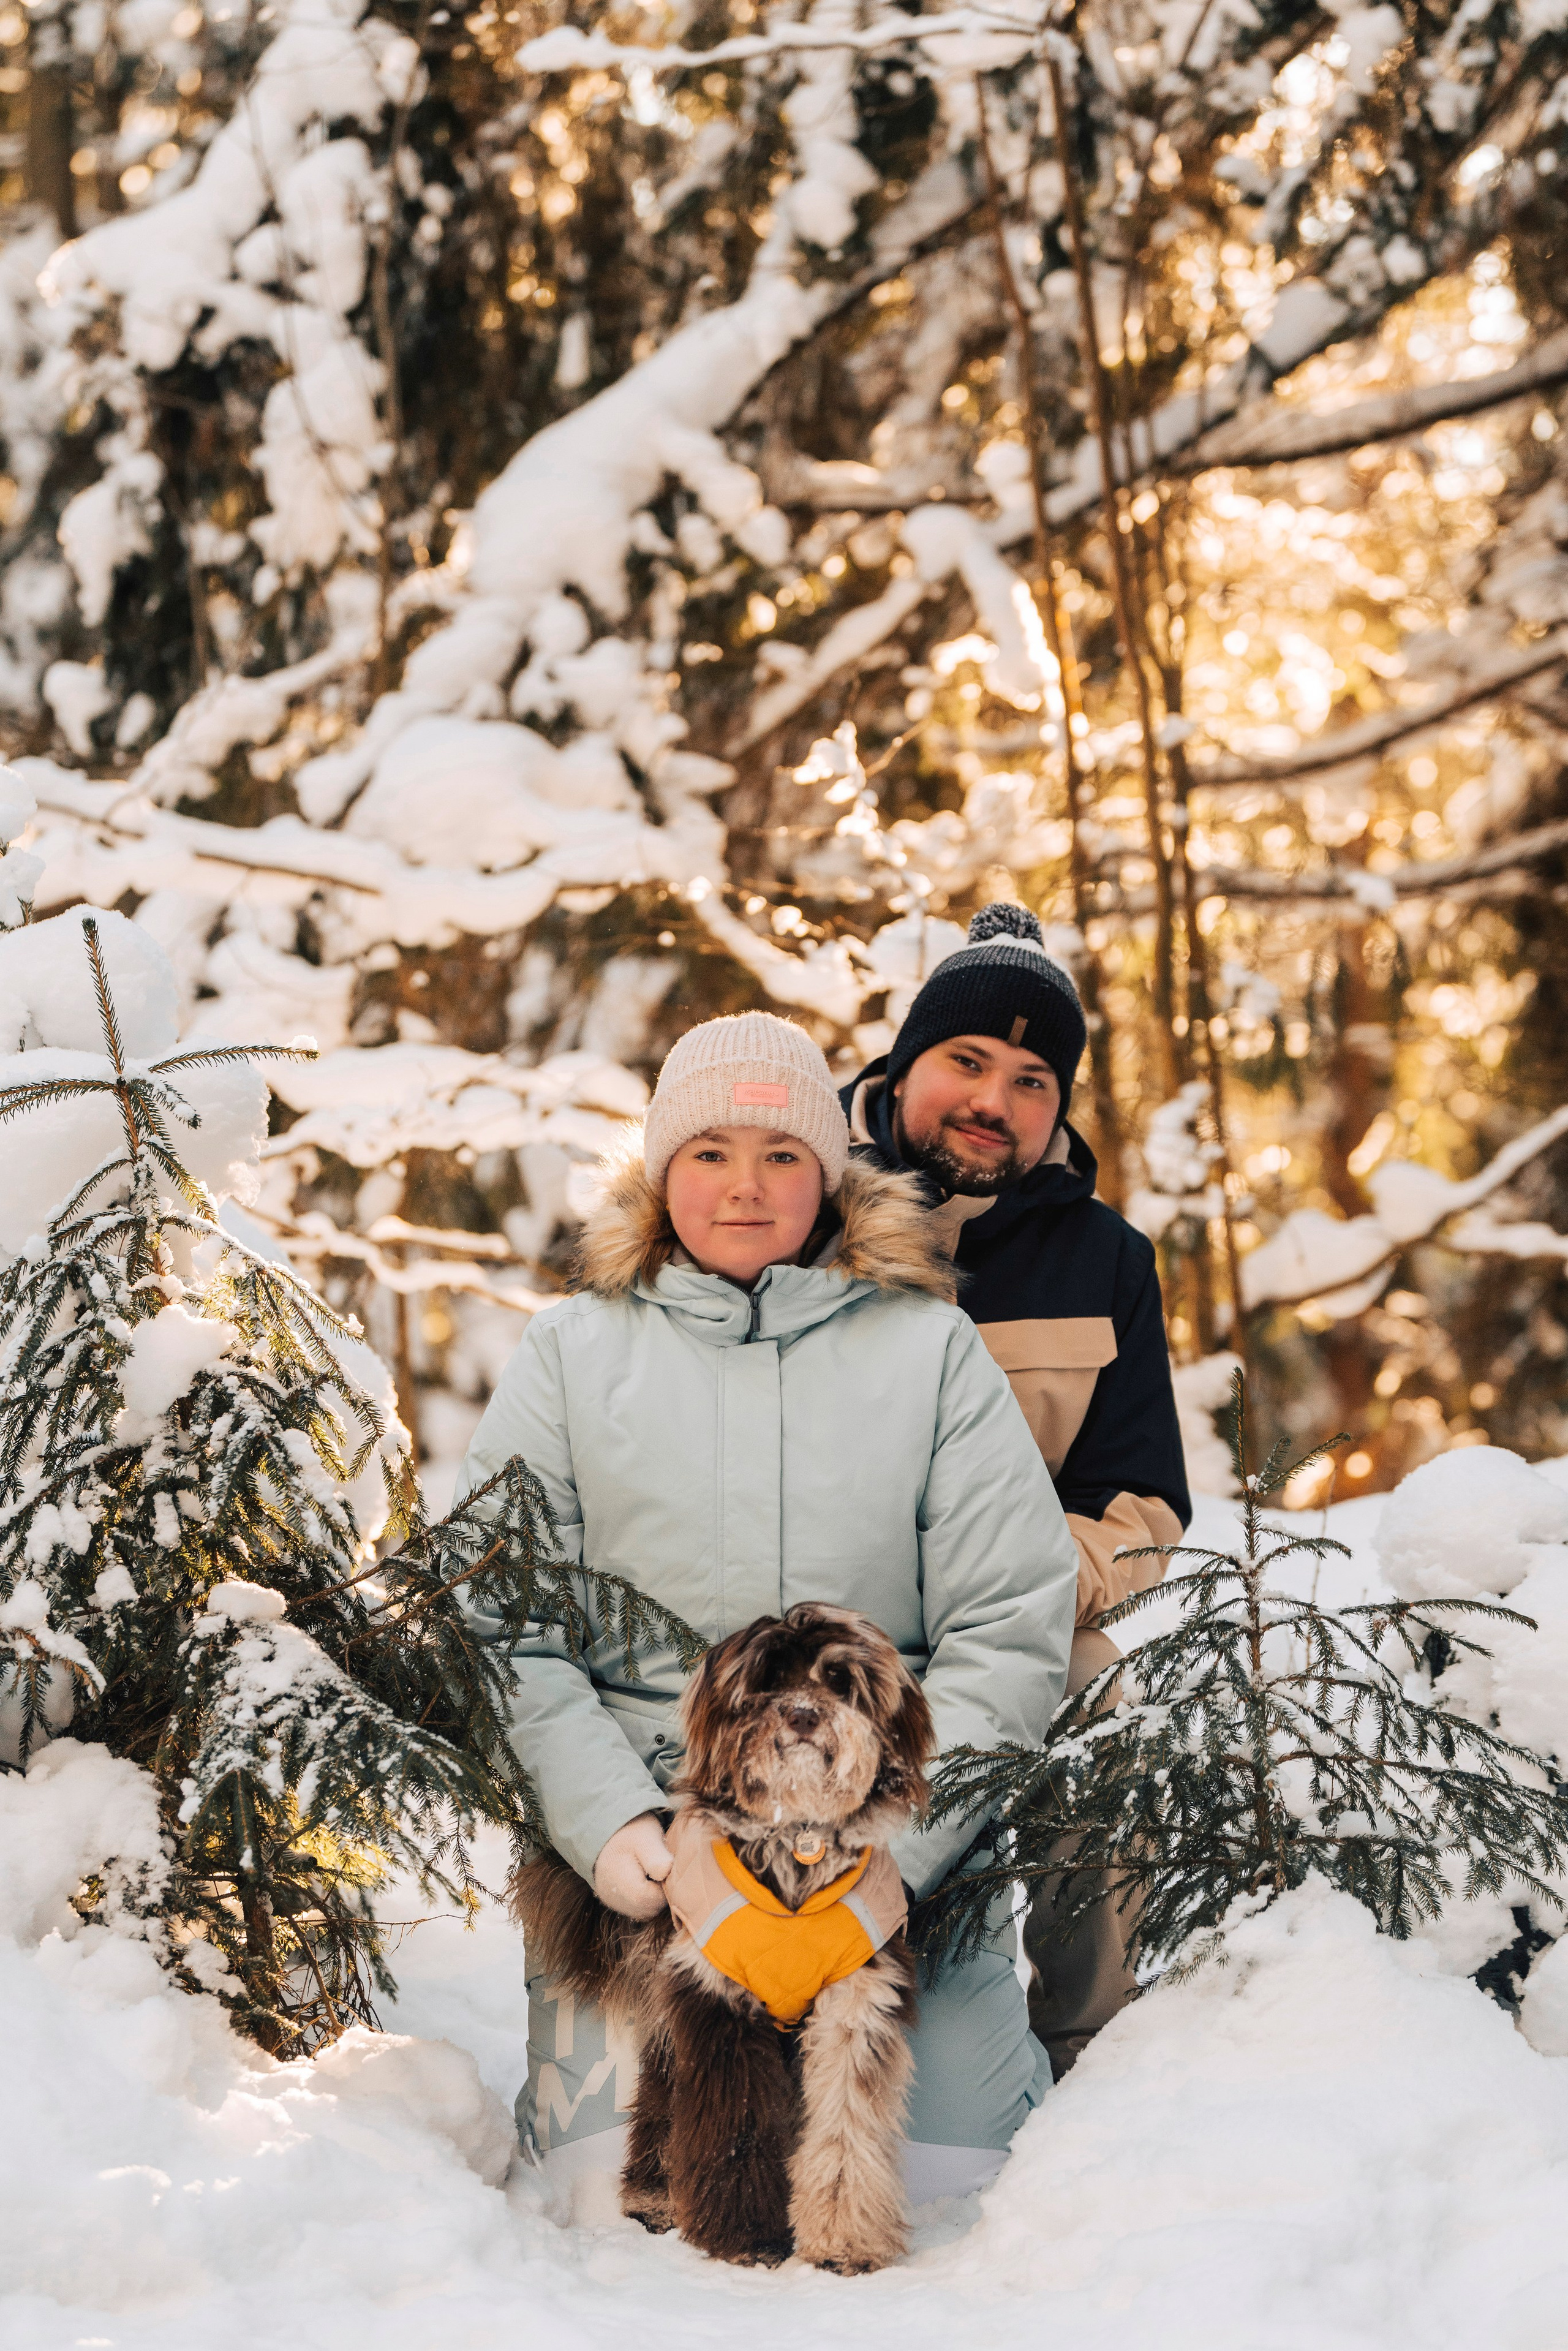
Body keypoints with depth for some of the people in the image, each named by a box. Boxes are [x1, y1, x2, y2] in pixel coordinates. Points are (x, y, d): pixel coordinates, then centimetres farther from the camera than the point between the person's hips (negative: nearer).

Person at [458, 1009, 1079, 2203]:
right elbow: (503, 1628, 2)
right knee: (619, 2169, -13)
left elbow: (1010, 1632, 1)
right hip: (638, 1846, 0)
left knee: (947, 2169, -10)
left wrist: (896, 1843, -11)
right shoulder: (571, 1354, 9)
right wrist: (608, 1820, -13)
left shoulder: (931, 1350, 8)